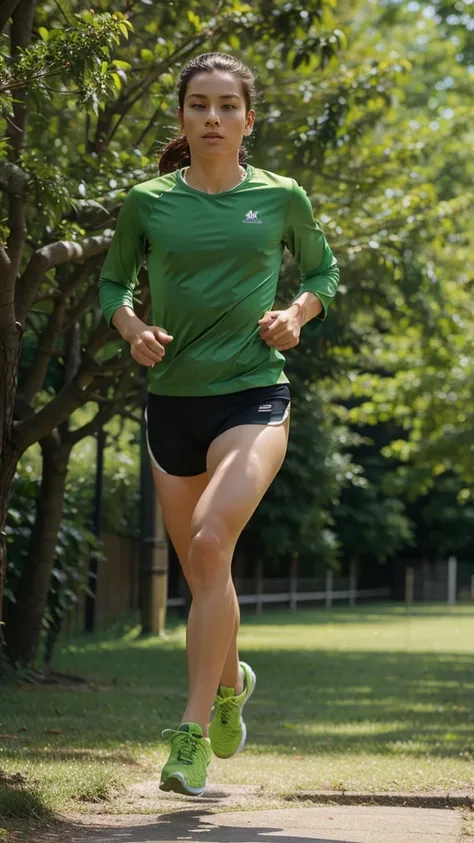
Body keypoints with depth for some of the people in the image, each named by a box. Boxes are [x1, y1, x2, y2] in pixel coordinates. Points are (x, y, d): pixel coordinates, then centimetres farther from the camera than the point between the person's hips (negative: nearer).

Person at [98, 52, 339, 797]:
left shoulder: (281, 198, 1)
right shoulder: (149, 202, 2)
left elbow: (323, 269, 17)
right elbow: (114, 282, 15)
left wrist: (298, 314, -3)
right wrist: (132, 328, -5)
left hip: (254, 396, -3)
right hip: (174, 400, 3)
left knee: (211, 544, -25)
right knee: (200, 574, 12)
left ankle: (193, 732, -22)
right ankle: (231, 680, 44)